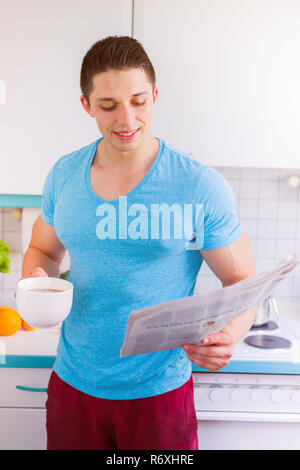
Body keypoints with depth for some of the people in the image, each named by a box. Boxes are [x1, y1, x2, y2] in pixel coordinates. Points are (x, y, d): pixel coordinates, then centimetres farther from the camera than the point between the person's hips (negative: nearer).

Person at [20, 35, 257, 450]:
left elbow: (242, 282, -7)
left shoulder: (202, 187, -14)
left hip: (160, 391, -3)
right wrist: (35, 278, -10)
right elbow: (43, 249, 12)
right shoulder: (63, 175, -2)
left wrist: (228, 337, -26)